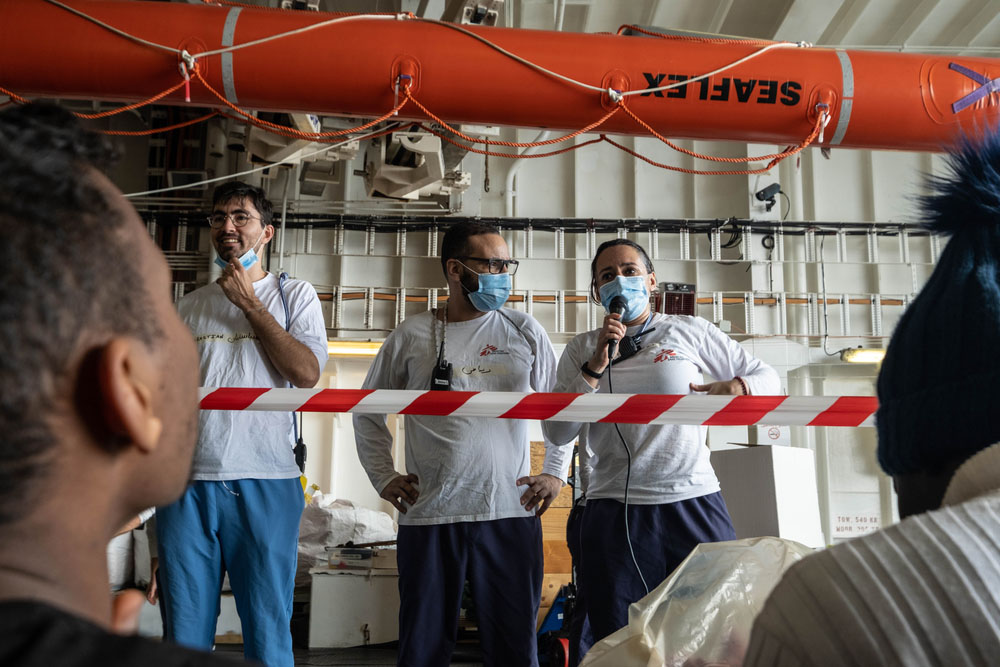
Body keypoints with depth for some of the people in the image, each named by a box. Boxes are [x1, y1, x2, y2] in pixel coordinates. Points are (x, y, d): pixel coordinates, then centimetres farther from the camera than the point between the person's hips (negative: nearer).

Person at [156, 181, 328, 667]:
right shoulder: (190, 306, 16)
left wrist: (249, 303, -5)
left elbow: (306, 374, -8)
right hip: (186, 481, 3)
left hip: (263, 483, -3)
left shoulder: (294, 295, 7)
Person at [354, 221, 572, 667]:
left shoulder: (525, 332, 6)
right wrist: (383, 477, 7)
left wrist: (555, 472, 5)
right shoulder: (411, 336, 4)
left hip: (511, 514, 1)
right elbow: (369, 412, 14)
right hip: (428, 516, 0)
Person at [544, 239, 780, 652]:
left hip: (693, 504, 0)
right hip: (615, 514, 1)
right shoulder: (581, 350, 9)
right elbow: (557, 433, 0)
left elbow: (767, 378, 12)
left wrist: (734, 388, -10)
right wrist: (597, 365, -9)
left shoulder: (690, 332, 7)